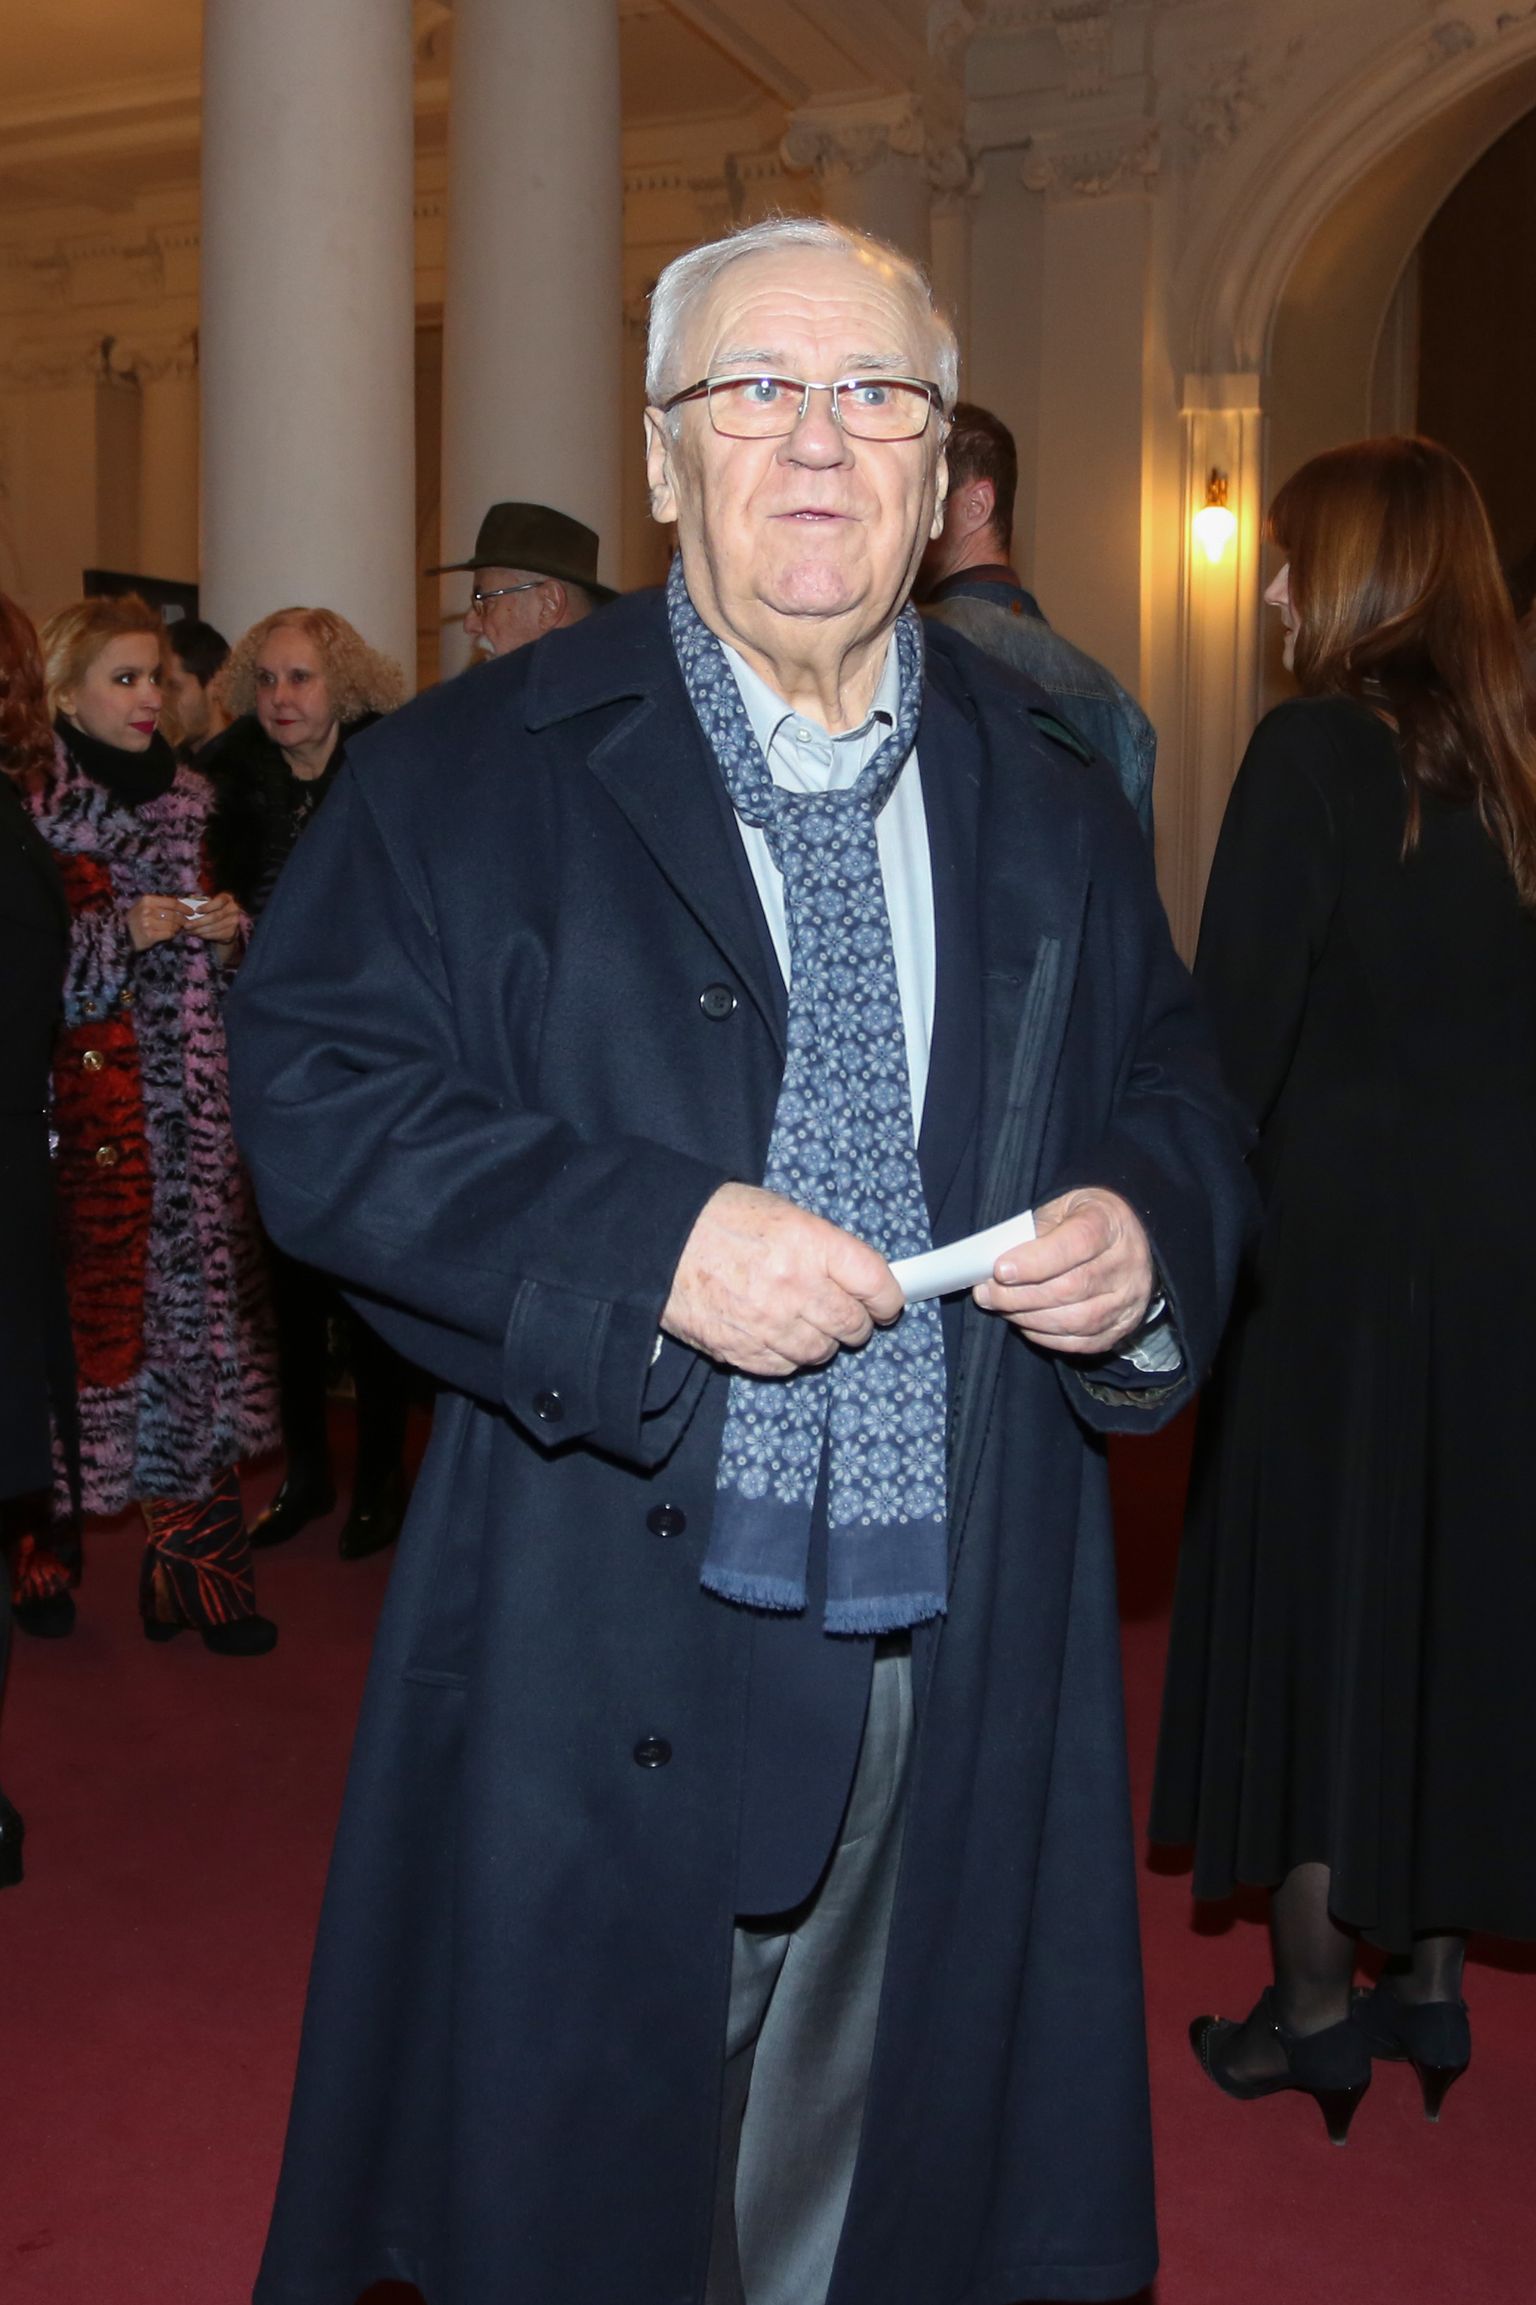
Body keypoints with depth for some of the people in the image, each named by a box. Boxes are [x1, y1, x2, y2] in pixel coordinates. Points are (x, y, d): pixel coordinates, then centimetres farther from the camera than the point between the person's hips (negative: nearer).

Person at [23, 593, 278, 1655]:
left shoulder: (185, 804, 14)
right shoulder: (36, 813, -3)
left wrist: (225, 936, 1)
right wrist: (124, 932, -15)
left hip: (190, 1112, 5)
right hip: (82, 1105, -5)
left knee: (195, 1310, 1)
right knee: (89, 1306, -6)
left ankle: (194, 1559, 6)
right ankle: (46, 1548, 9)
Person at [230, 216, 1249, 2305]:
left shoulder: (1052, 805, 10)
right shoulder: (473, 775, -2)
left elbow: (1174, 1088, 17)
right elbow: (316, 1096, -8)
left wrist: (1143, 1220, -6)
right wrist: (650, 1245, -20)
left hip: (964, 1644, 4)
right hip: (604, 1643, -3)